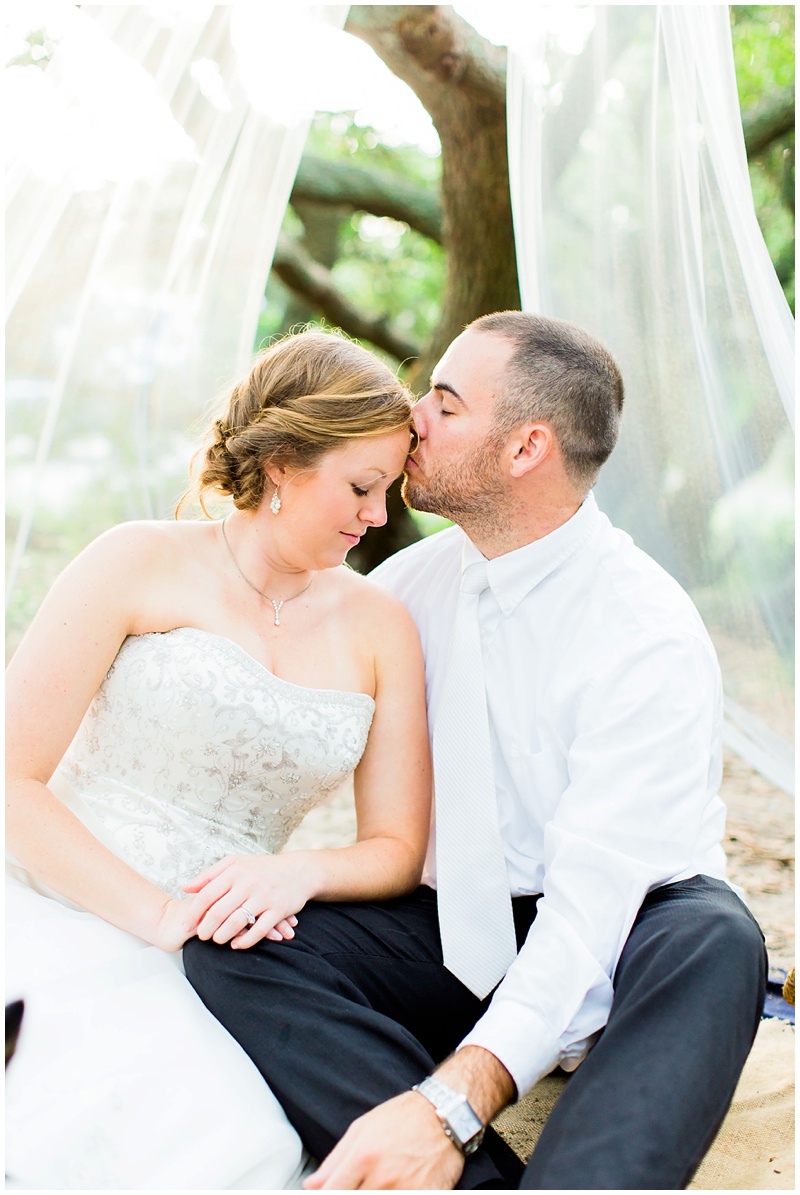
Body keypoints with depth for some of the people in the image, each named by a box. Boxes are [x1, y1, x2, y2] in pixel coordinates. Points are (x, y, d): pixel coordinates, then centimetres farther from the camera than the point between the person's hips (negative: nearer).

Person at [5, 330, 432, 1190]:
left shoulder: (379, 627, 9)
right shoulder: (144, 563, -2)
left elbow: (399, 851, 9)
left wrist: (300, 872, -13)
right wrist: (157, 912, -15)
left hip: (213, 955, 4)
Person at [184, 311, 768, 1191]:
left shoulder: (652, 636, -19)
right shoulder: (417, 578, 2)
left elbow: (594, 897, -28)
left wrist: (450, 1104, -41)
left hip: (624, 933, -5)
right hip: (459, 932, 5)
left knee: (713, 942, -38)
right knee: (228, 946, -20)